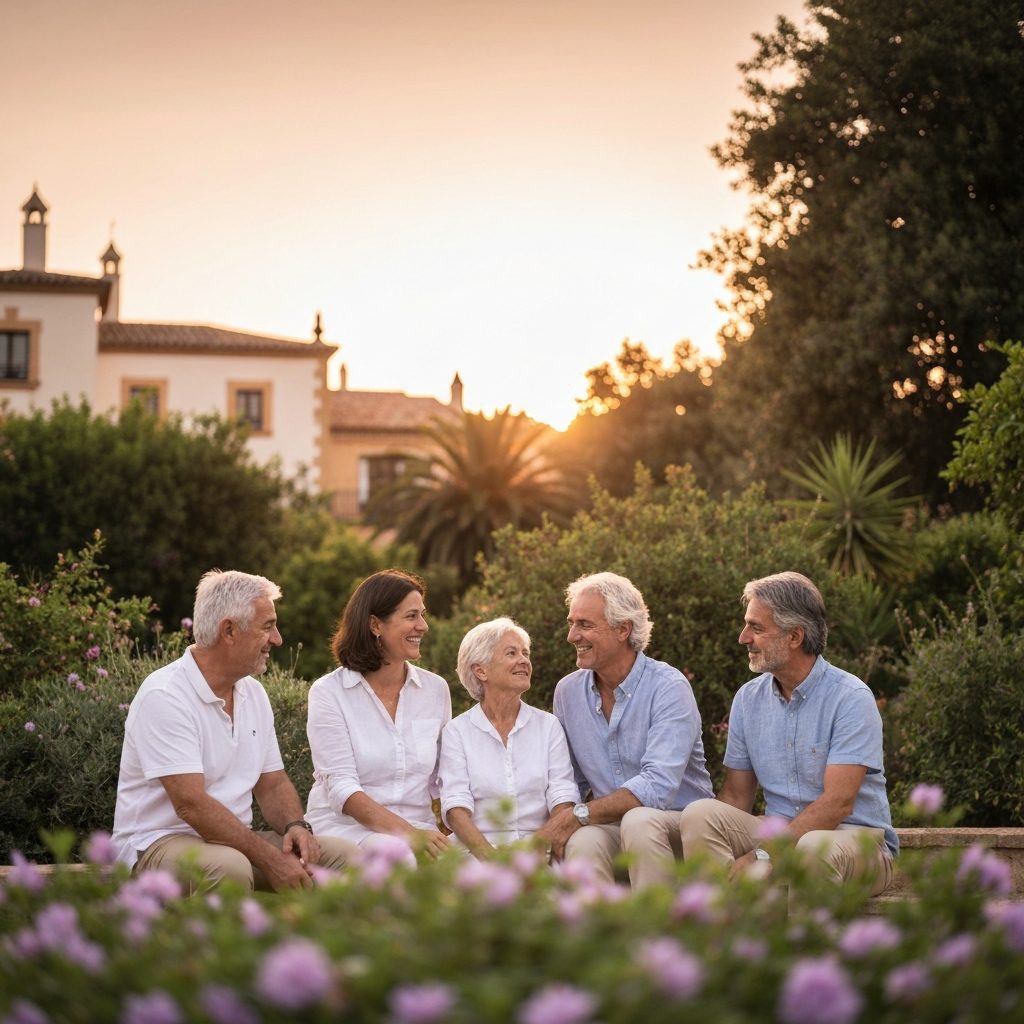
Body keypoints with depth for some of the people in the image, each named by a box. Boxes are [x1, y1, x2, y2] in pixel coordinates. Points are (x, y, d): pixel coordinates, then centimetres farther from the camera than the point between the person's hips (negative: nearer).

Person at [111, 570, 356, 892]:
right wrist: (270, 859, -27)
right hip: (160, 841, -8)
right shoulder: (164, 696, -16)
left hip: (233, 839, 8)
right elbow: (191, 804, -24)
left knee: (343, 855, -11)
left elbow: (273, 784, 15)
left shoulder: (253, 693, 12)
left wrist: (295, 826, -9)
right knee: (228, 866, -39)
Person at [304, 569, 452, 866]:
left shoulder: (436, 689, 12)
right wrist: (409, 833, -25)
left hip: (419, 828, 4)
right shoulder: (329, 693, -1)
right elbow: (341, 788, -11)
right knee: (398, 856, -39)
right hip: (344, 827, -4)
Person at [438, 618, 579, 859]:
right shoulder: (456, 731, 7)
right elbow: (456, 809, -5)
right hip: (478, 850, -3)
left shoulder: (548, 726, 13)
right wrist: (492, 857, -25)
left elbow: (563, 799, 2)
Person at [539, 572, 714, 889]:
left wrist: (578, 815, -24)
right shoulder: (568, 691, 7)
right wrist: (557, 826, -8)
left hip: (680, 823, -3)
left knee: (639, 821, -37)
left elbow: (658, 786, -23)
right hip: (611, 827, 3)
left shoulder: (668, 687, -11)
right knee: (581, 842, -32)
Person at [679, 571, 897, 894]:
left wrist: (761, 856, -25)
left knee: (816, 846, -40)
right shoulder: (748, 698, 7)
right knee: (700, 813, -20)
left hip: (857, 839, -5)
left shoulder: (851, 698, -12)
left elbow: (838, 803, -20)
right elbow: (736, 796, 10)